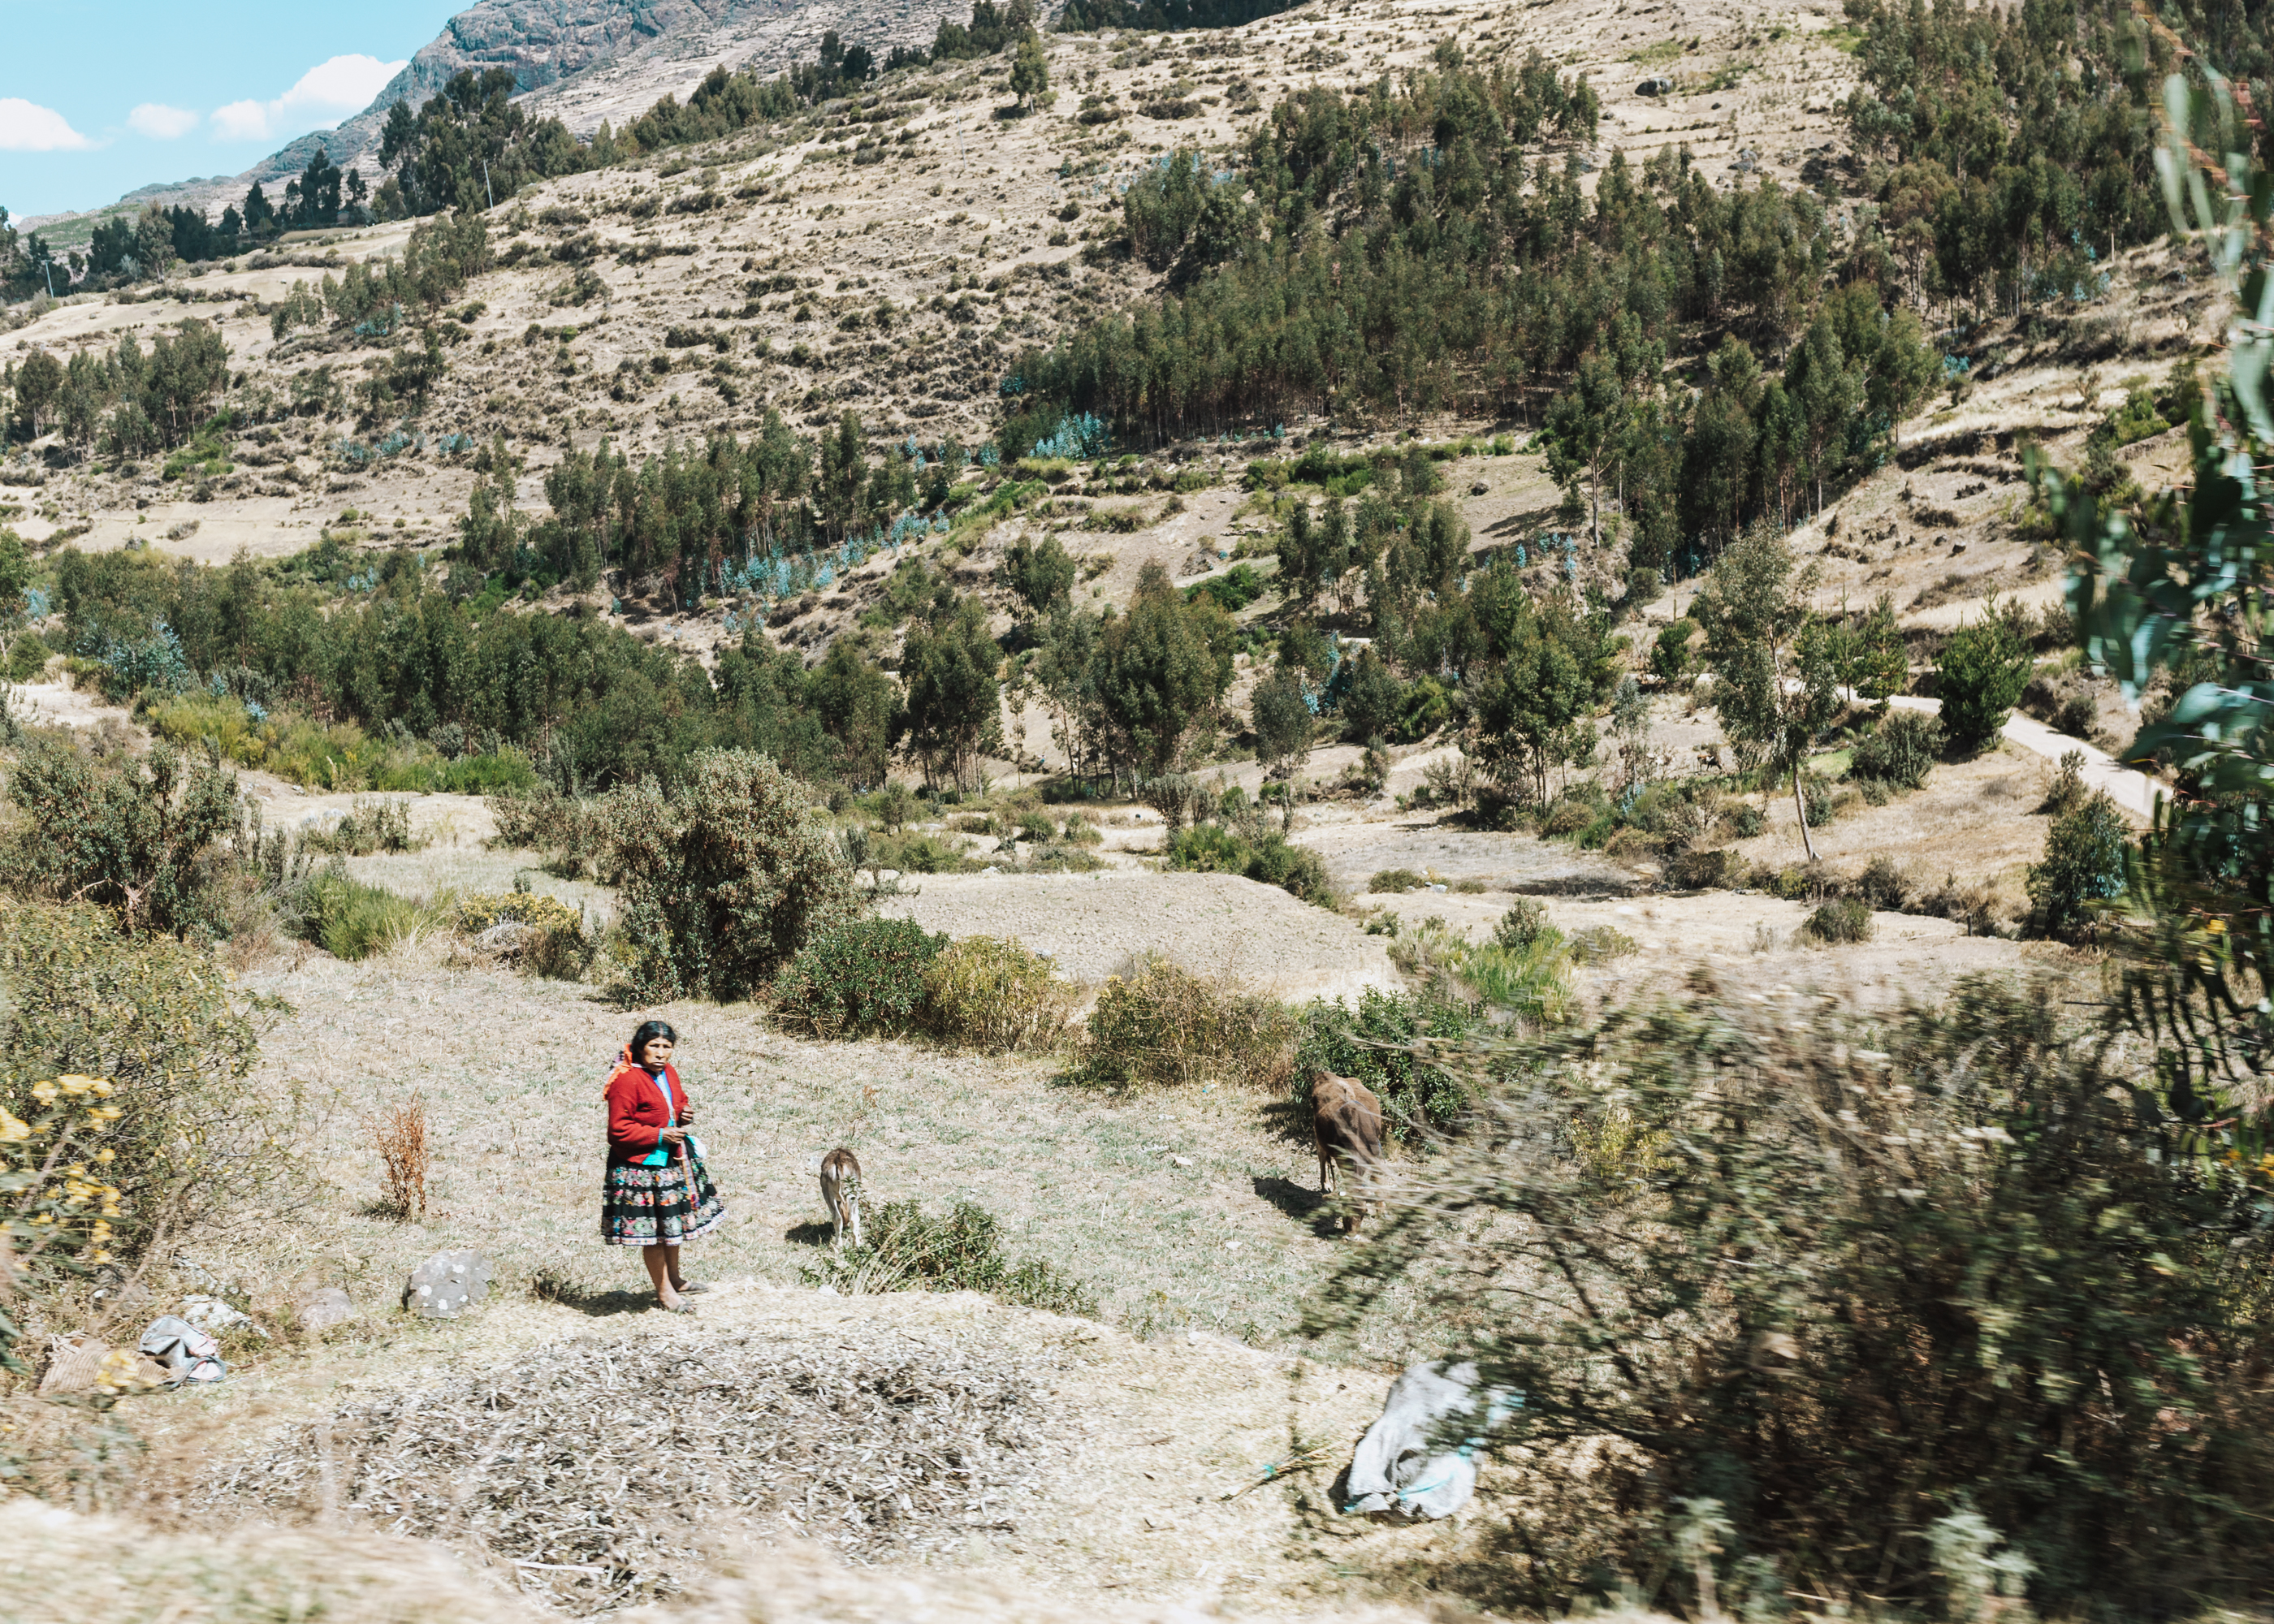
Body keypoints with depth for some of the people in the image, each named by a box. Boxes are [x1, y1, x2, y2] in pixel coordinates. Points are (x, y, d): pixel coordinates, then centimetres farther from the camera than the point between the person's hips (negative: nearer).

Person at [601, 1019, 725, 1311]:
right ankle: (664, 1291, 16)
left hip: (673, 1159, 8)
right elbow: (619, 1129, -21)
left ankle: (675, 1279, 37)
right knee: (653, 1230, 2)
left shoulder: (669, 1073, 6)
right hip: (642, 1167, -8)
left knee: (673, 1221, 20)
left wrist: (686, 1115, 1)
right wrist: (659, 1135, -22)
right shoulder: (627, 1080, -20)